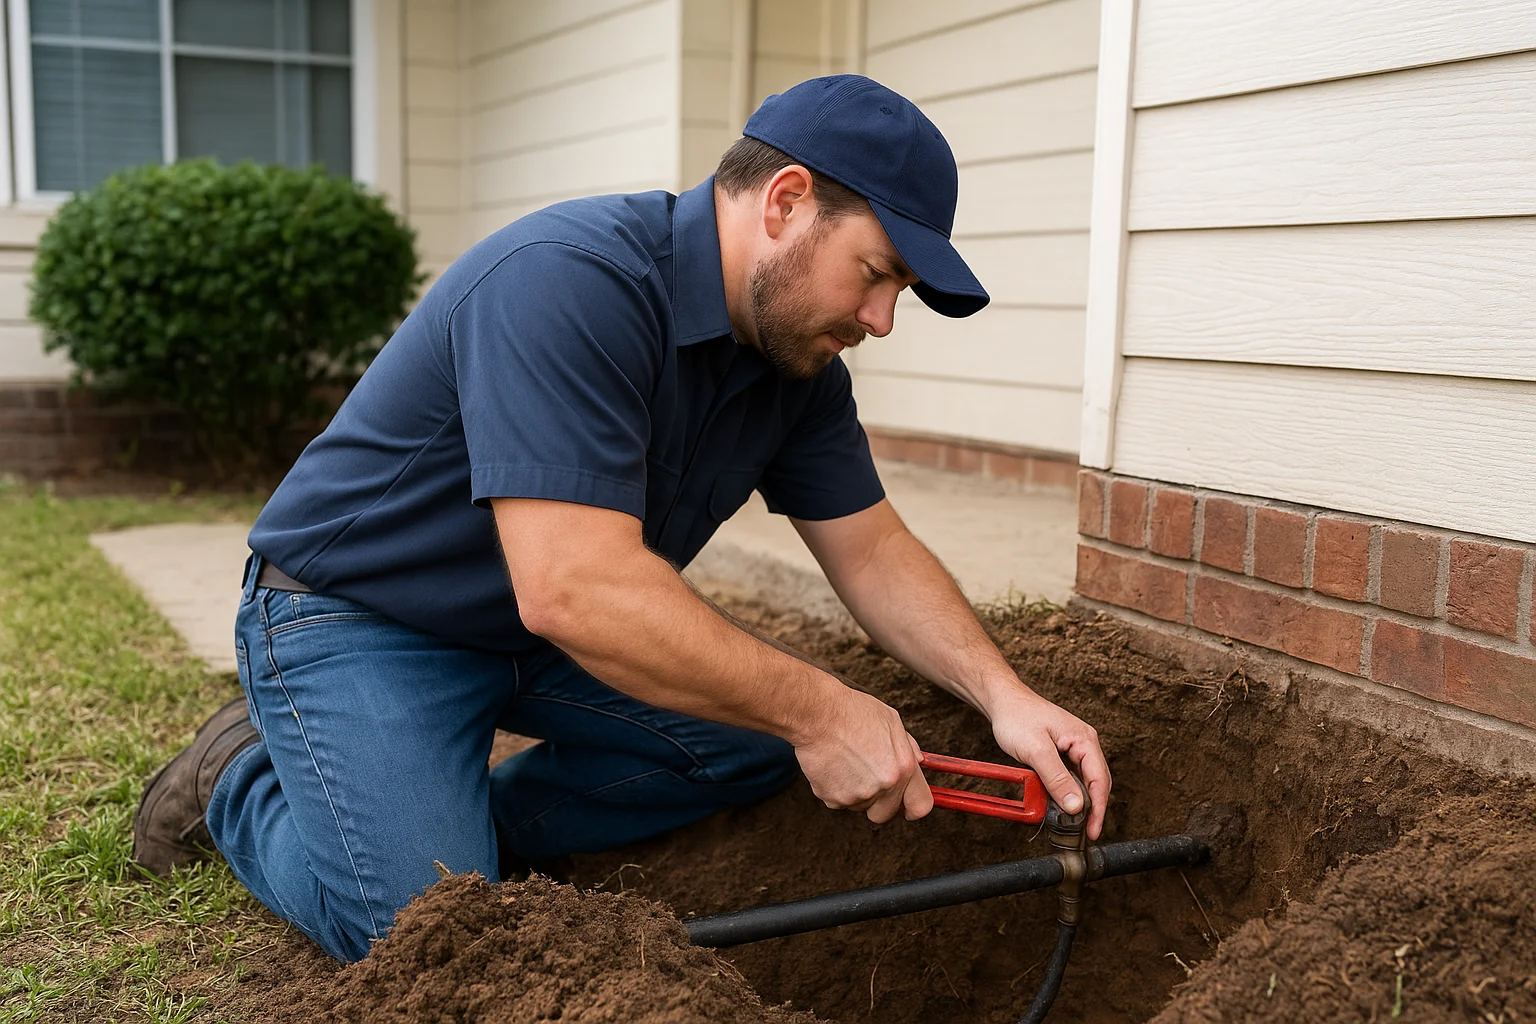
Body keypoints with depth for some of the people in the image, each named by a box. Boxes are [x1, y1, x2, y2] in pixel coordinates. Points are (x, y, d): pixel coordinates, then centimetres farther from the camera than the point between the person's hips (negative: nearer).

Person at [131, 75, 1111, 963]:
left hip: (562, 621, 8)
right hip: (359, 620, -8)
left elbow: (875, 553, 1)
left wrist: (1003, 694, -14)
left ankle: (458, 821, 3)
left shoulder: (800, 355, -4)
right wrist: (815, 708, -32)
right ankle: (247, 780, 9)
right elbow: (572, 590, -39)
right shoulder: (570, 284, -32)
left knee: (760, 737, -5)